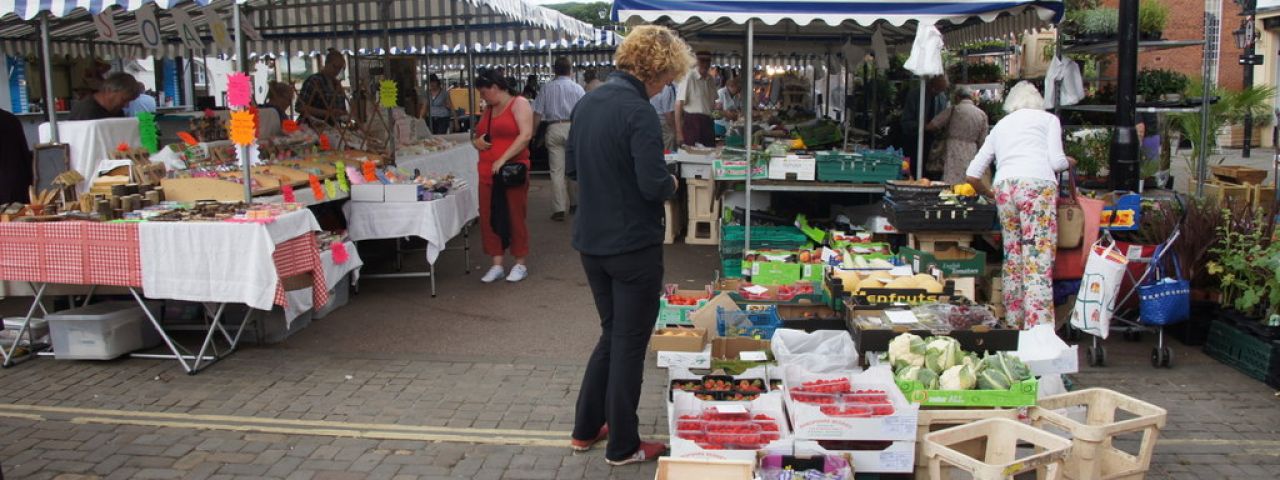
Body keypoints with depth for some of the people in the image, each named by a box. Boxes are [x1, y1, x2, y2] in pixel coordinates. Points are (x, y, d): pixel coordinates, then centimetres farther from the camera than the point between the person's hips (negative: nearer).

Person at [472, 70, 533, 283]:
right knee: (488, 218, 4)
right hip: (487, 173, 7)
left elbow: (526, 135, -16)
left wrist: (503, 159, -21)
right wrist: (476, 141, 2)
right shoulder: (488, 109, 18)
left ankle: (520, 264, 13)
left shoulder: (519, 104, -4)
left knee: (515, 218, 1)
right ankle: (497, 265, 13)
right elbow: (477, 134, 28)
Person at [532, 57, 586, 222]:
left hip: (554, 129, 0)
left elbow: (537, 114, 0)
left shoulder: (547, 89, 3)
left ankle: (559, 209, -3)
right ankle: (574, 204, 24)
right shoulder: (577, 88, 2)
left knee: (557, 170, 0)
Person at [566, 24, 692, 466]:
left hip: (590, 242, 8)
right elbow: (653, 185, -25)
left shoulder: (586, 103, 5)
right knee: (630, 343, 6)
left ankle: (586, 429, 30)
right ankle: (623, 446, 18)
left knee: (611, 333, 22)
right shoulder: (638, 112, -20)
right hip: (633, 246, -8)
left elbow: (573, 168, 15)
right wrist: (671, 183, -4)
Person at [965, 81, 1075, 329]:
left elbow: (972, 174, 24)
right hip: (1037, 185, -4)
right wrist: (1068, 162, 25)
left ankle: (1014, 323, 15)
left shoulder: (1000, 125, 29)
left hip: (1004, 187, 4)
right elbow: (1056, 161, 3)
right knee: (1038, 261, -10)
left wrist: (989, 193, 40)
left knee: (1012, 259, 11)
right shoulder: (1048, 119, 18)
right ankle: (1038, 329, -18)